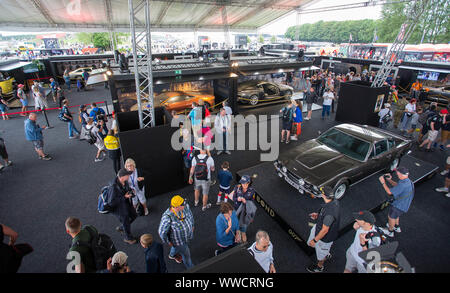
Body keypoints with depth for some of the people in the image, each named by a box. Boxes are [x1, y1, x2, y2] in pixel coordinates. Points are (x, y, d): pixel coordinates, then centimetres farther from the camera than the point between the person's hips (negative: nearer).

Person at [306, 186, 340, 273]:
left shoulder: (329, 213, -42)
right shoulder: (335, 202, -15)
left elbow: (324, 230, -31)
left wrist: (315, 240, -18)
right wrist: (318, 215, -2)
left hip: (325, 237, -8)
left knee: (321, 252, 22)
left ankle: (319, 267, 52)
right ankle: (327, 255, 56)